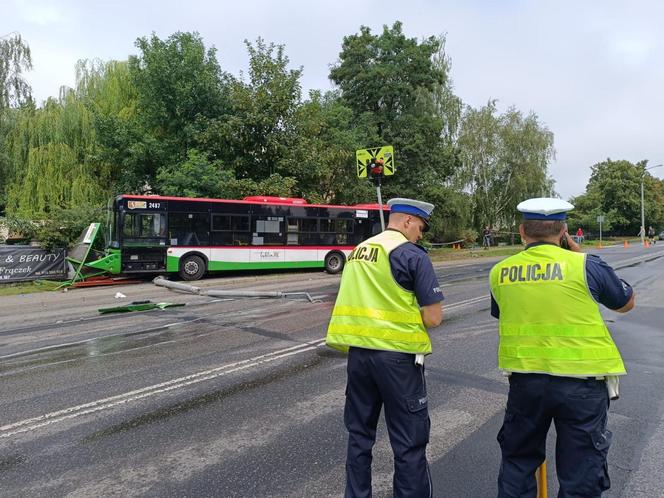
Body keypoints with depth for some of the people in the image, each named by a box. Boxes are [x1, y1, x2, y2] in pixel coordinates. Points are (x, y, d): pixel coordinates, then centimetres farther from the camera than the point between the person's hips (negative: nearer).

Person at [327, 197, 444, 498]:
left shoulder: (357, 252, 11)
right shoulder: (413, 255, -9)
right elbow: (434, 318, -10)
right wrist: (411, 315, 9)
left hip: (357, 352, 7)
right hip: (397, 356, -6)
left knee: (359, 434, 19)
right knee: (409, 442, 6)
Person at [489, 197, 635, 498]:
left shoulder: (499, 273, -1)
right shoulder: (585, 266, -10)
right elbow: (627, 303, 8)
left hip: (524, 379, 3)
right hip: (581, 380, -2)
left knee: (517, 461, 22)